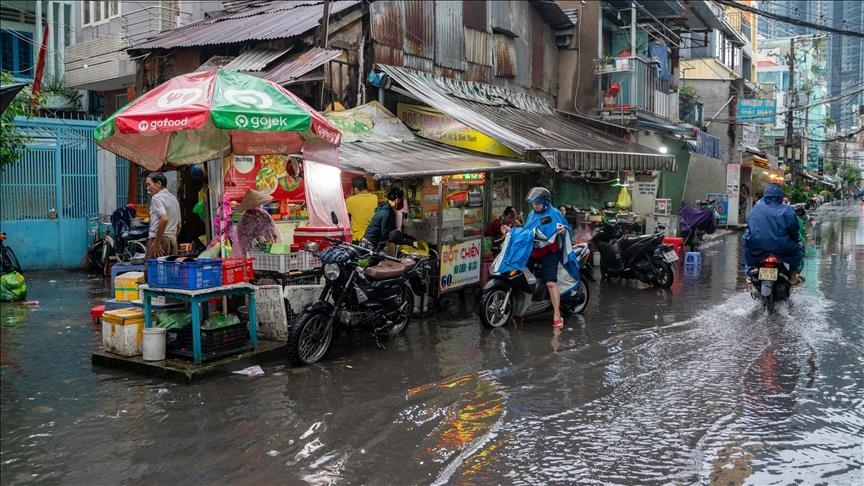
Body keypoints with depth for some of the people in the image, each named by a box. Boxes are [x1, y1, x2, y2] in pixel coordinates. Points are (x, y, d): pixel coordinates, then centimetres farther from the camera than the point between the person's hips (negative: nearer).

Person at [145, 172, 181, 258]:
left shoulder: (156, 197, -7)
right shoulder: (174, 198, 20)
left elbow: (164, 219, -22)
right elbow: (179, 225, 23)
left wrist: (156, 243, -18)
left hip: (159, 239, -8)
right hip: (173, 240, 8)